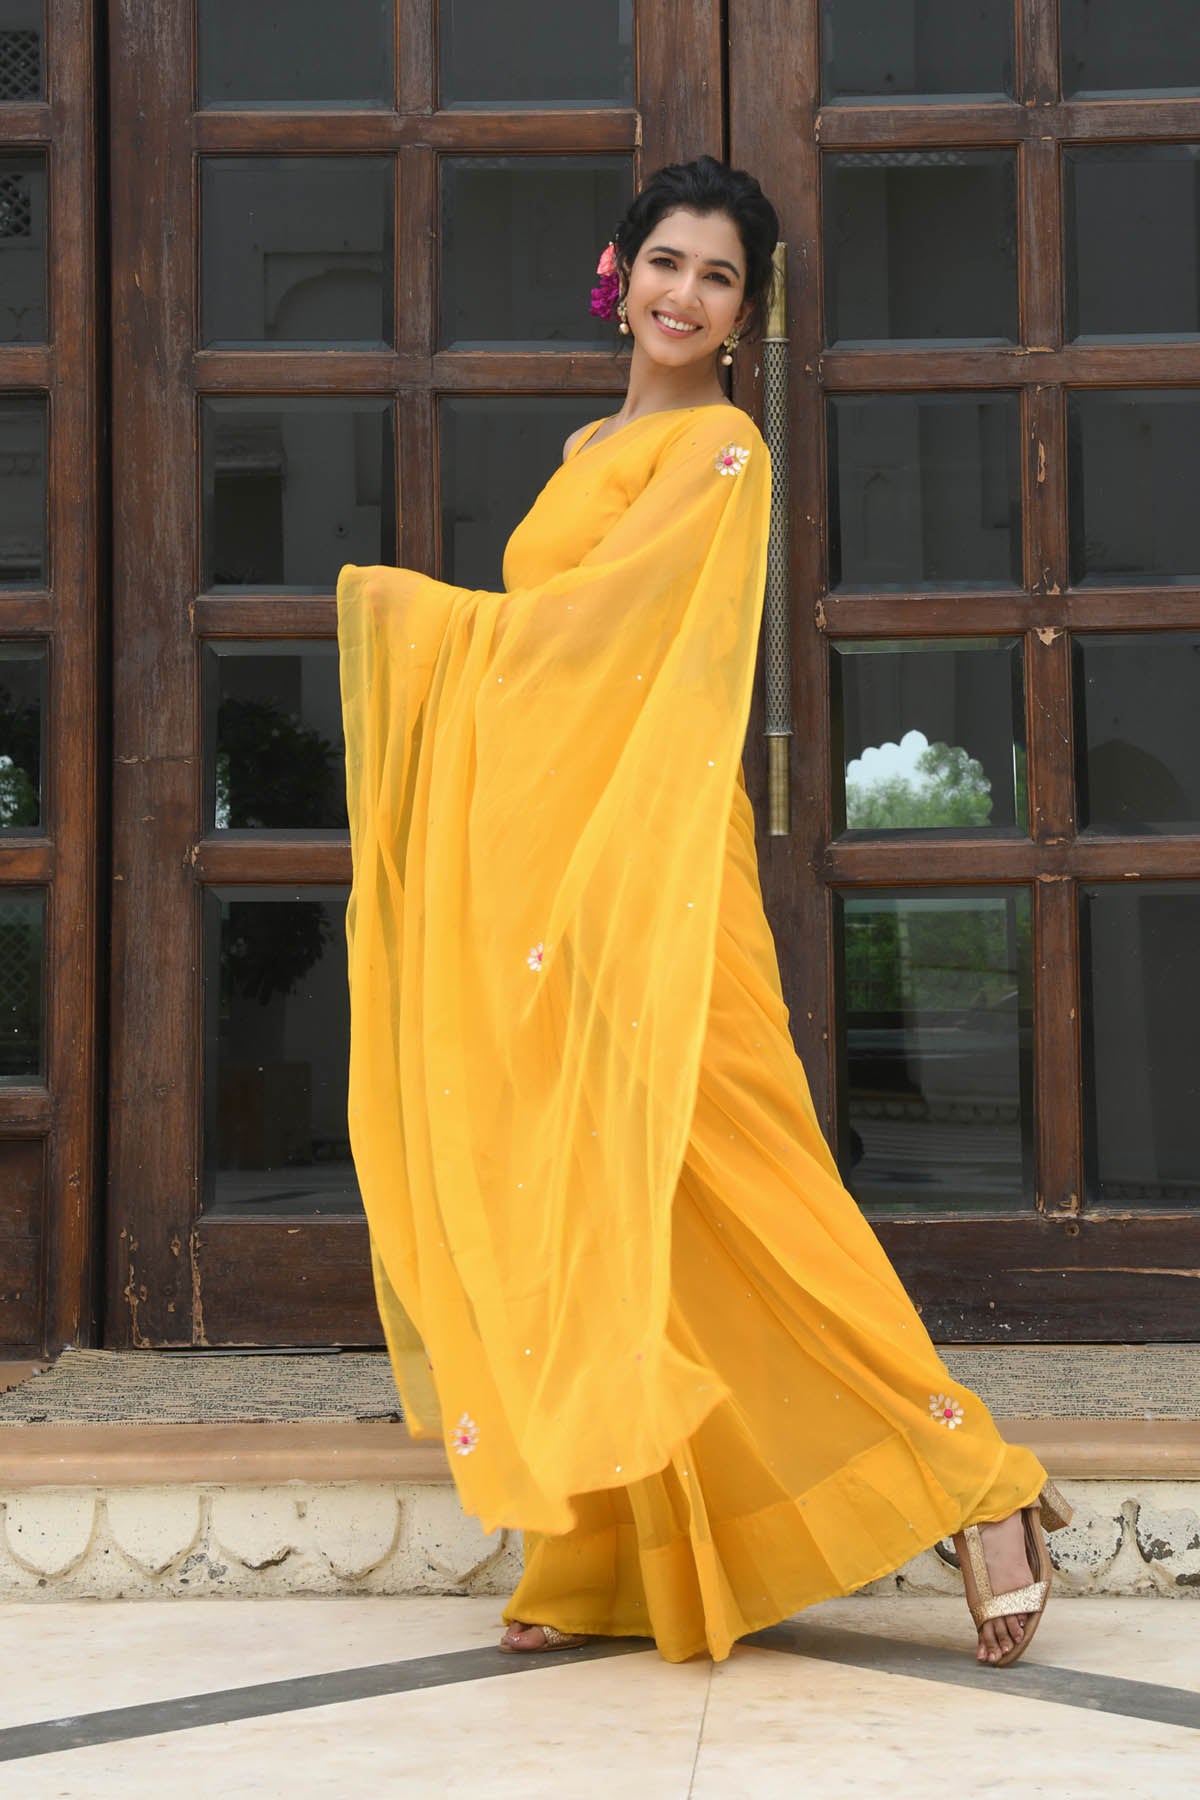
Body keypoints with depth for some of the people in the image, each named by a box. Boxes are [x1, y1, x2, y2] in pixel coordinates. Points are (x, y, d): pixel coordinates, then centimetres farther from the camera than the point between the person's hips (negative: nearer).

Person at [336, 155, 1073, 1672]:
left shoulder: (717, 450, -6)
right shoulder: (588, 449, 21)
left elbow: (581, 627, -13)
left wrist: (403, 608, -2)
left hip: (647, 874, -8)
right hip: (547, 867, 8)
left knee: (711, 1187, -10)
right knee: (586, 1201, 7)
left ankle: (969, 1486, -1)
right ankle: (614, 1561, 13)